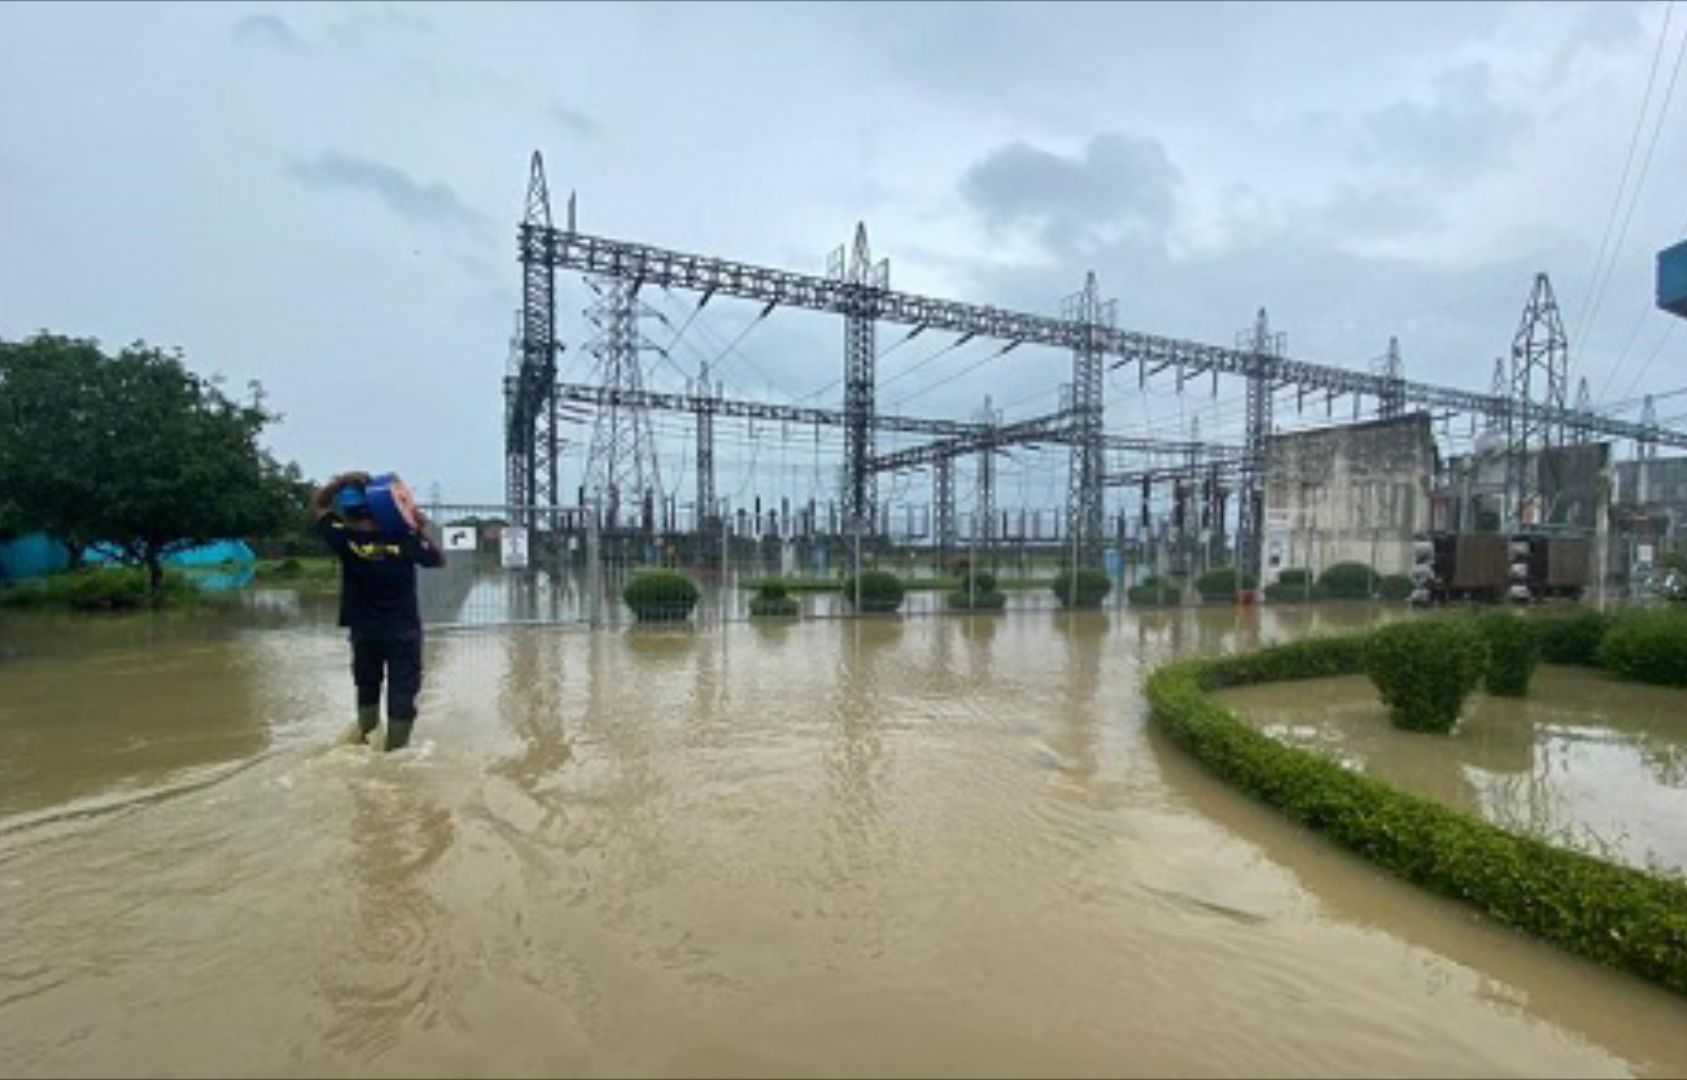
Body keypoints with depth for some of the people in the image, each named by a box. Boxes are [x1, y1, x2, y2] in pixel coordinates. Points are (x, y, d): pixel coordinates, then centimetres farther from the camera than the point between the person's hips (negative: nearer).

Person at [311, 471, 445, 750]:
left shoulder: (346, 539, -13)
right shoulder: (404, 541, -15)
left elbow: (317, 506, 4)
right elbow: (438, 559, 2)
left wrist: (341, 480, -4)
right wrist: (422, 529, 6)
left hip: (364, 631, 2)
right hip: (404, 631, -2)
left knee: (367, 689, 24)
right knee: (401, 696, 2)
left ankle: (366, 736, 32)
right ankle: (395, 749, 3)